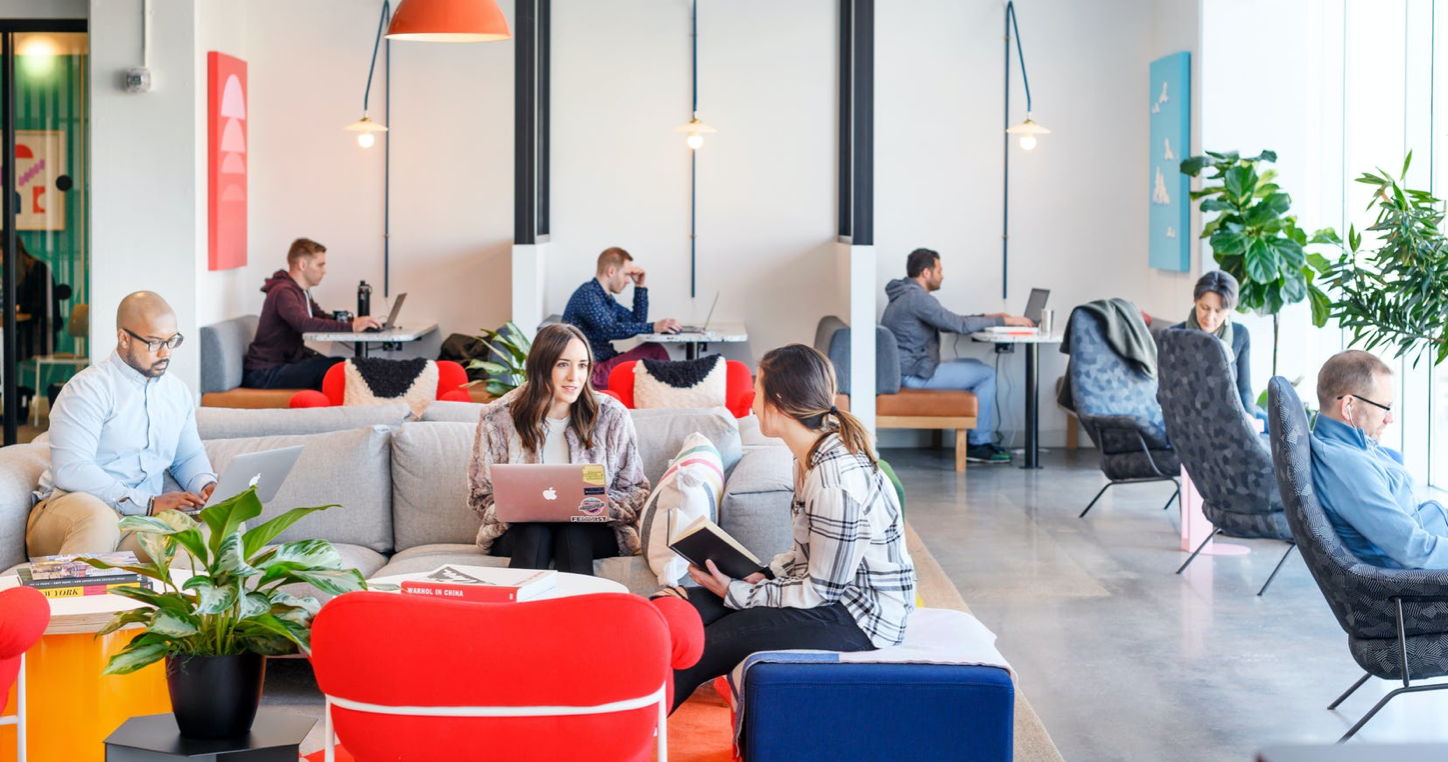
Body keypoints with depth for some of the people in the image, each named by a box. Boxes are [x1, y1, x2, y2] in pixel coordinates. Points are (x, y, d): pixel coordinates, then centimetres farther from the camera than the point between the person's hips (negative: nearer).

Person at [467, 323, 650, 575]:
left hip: (590, 532, 0)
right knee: (534, 529, -32)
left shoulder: (612, 415, -1)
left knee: (572, 530, -32)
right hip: (520, 533, 0)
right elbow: (481, 496, 4)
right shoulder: (498, 419, -1)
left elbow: (636, 493, 4)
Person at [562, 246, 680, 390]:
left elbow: (637, 322, 24)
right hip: (592, 371, -10)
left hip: (605, 363, 10)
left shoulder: (606, 298, 19)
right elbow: (611, 330, -24)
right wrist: (654, 327, -32)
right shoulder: (587, 294, -12)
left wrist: (640, 286, 16)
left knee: (656, 351, -6)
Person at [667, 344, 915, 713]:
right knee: (684, 608, 0)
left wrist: (737, 593, -13)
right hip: (830, 588, 10)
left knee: (700, 649, -15)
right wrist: (763, 575, 0)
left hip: (861, 619, -10)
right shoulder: (816, 454, 4)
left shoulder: (836, 481, -27)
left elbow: (820, 590, -21)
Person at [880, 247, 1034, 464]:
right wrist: (1003, 320, -12)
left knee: (974, 366, 22)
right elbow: (958, 325, -20)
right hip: (915, 375, -11)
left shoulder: (907, 295, 15)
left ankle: (972, 439, 20)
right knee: (986, 374, -3)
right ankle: (978, 444, 4)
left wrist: (987, 317, 15)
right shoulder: (917, 298, -18)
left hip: (905, 371, 11)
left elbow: (949, 321, 22)